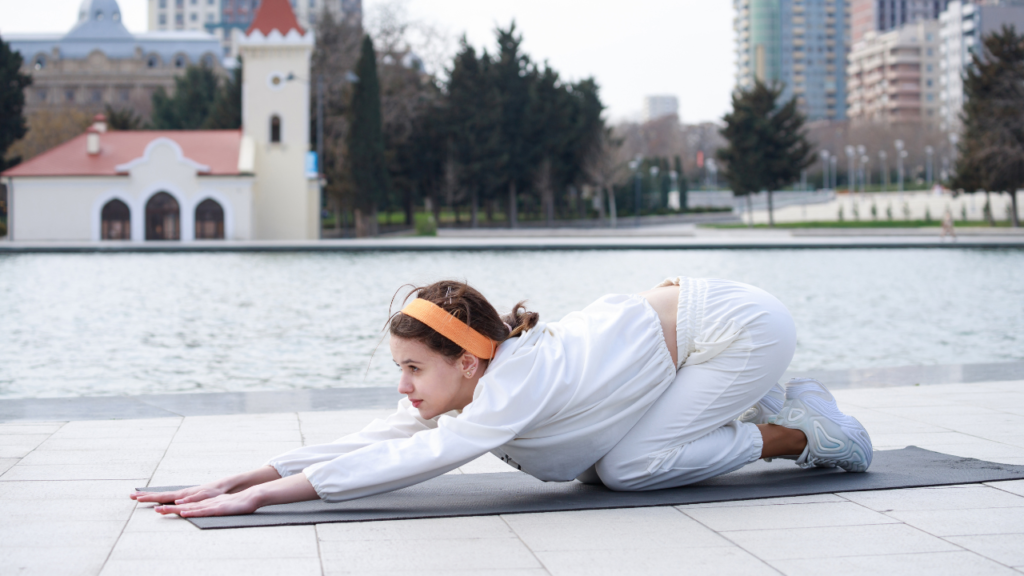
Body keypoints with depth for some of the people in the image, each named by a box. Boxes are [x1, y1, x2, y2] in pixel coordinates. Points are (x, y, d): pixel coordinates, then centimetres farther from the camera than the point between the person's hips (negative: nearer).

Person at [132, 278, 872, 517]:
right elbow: (374, 440, -12)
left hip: (741, 324, -8)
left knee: (626, 469, -15)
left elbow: (407, 462, -37)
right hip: (683, 312, 8)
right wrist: (237, 479, -18)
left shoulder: (516, 387, -32)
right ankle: (762, 405, 17)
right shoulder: (464, 385, -9)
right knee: (578, 463, 4)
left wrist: (260, 497, -39)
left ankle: (796, 434, 1)